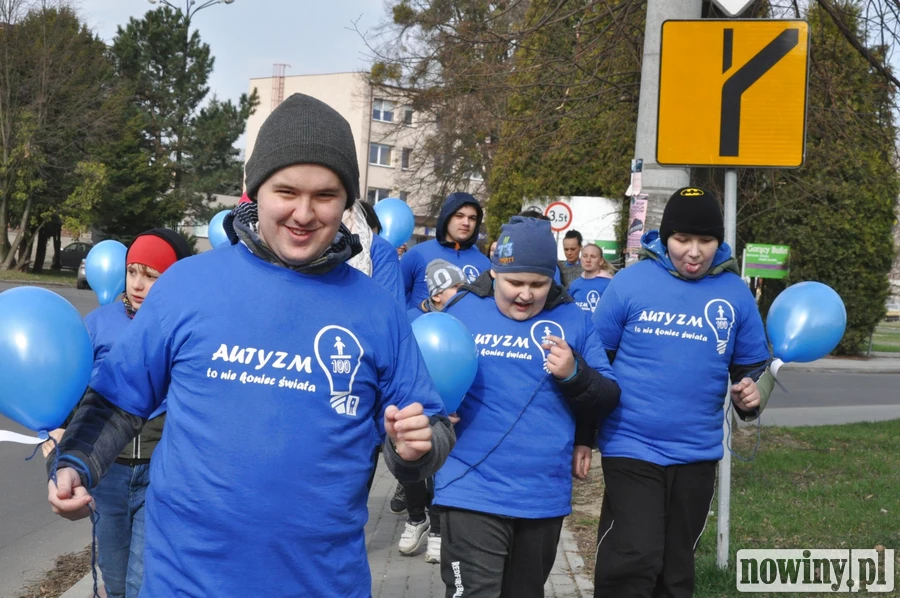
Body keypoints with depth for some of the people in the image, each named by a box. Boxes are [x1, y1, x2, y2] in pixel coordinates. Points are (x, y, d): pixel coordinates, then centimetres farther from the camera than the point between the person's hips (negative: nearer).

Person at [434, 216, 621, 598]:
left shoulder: (573, 321, 3)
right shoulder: (460, 311, -2)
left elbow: (608, 401, 3)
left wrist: (575, 375, -16)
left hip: (545, 498, 3)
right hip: (473, 494, -3)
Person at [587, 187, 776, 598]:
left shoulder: (734, 292, 1)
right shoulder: (631, 282, -6)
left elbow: (753, 365, 12)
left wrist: (754, 393, -11)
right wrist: (581, 435, 1)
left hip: (697, 453, 3)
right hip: (630, 447, -3)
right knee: (633, 562, -11)